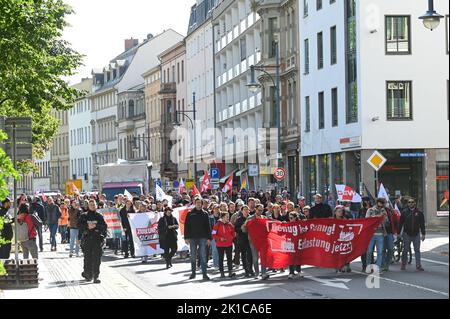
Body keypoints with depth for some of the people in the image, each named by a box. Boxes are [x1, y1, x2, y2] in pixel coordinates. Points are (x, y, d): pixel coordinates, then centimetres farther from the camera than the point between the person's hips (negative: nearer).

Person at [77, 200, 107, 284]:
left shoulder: (99, 216, 9)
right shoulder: (84, 216, 10)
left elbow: (105, 226, 2)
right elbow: (79, 226, 1)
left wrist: (95, 226, -12)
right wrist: (87, 226, -14)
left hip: (97, 239, -1)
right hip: (87, 238, 1)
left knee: (97, 258, -8)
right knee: (88, 258, 1)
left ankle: (96, 276, -9)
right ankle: (88, 275, 16)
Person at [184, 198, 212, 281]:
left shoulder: (205, 214, 7)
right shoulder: (190, 214, 5)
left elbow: (208, 227, 6)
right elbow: (186, 226, 4)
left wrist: (209, 238, -1)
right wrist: (186, 237, -4)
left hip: (203, 238, 0)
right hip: (193, 238, 0)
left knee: (203, 256, -3)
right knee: (193, 257, 6)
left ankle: (204, 274, -3)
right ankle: (193, 273, 15)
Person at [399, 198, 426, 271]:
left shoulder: (419, 213, 3)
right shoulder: (404, 212, 1)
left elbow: (422, 224, 8)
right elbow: (400, 223, 4)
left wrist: (423, 234, 4)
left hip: (416, 234, 1)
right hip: (407, 234, -1)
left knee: (417, 250, 0)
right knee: (405, 250, 5)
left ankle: (418, 266, 1)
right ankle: (403, 265, 17)